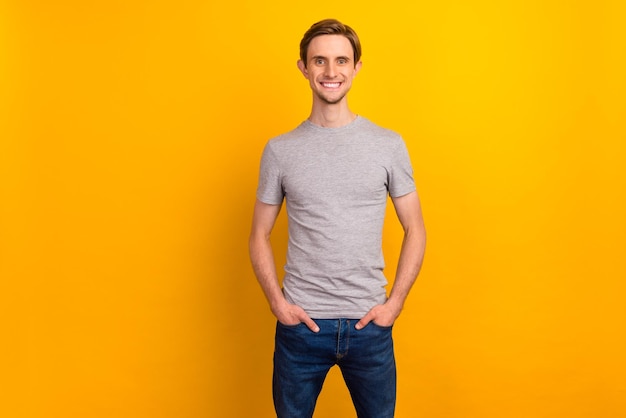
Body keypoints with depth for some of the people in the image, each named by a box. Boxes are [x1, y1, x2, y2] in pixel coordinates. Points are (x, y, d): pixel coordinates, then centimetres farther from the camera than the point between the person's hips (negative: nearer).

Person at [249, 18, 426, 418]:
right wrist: (278, 302, -5)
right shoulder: (280, 150, 0)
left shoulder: (389, 145, -1)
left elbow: (415, 231, 4)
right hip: (301, 323, 0)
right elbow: (260, 237, 6)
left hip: (369, 324, 0)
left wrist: (395, 302, -4)